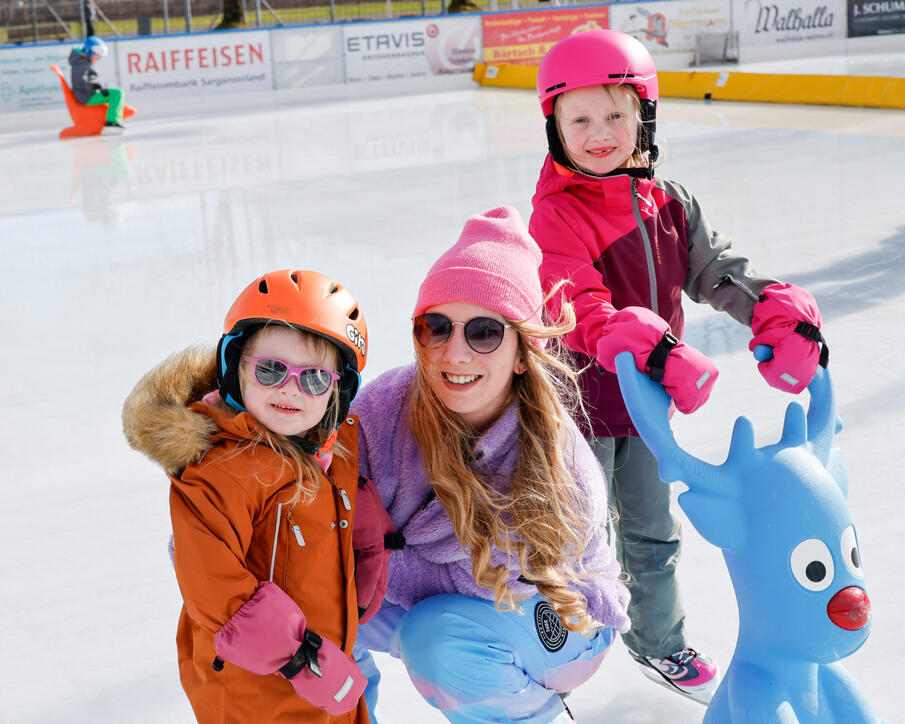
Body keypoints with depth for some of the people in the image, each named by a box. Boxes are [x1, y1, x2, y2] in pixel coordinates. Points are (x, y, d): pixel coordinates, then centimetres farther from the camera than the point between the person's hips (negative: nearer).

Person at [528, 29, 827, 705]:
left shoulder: (670, 204, 1)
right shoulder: (555, 214, -19)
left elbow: (720, 269, -4)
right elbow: (580, 309, -32)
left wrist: (784, 313, -23)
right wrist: (654, 349, -48)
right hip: (580, 399, -6)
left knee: (654, 534, 23)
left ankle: (660, 642, 45)